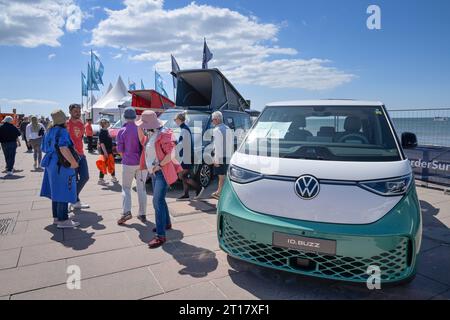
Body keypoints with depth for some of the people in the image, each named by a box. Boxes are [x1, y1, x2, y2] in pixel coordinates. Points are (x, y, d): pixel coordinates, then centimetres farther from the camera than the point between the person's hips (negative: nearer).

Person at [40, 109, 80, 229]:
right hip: (62, 165, -9)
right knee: (64, 193, -4)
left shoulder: (50, 131, 13)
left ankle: (56, 217, 24)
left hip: (51, 164, 9)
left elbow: (44, 148, 20)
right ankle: (63, 220, 0)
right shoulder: (62, 131, -15)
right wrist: (73, 162, -24)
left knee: (56, 192, 15)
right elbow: (63, 148, -29)